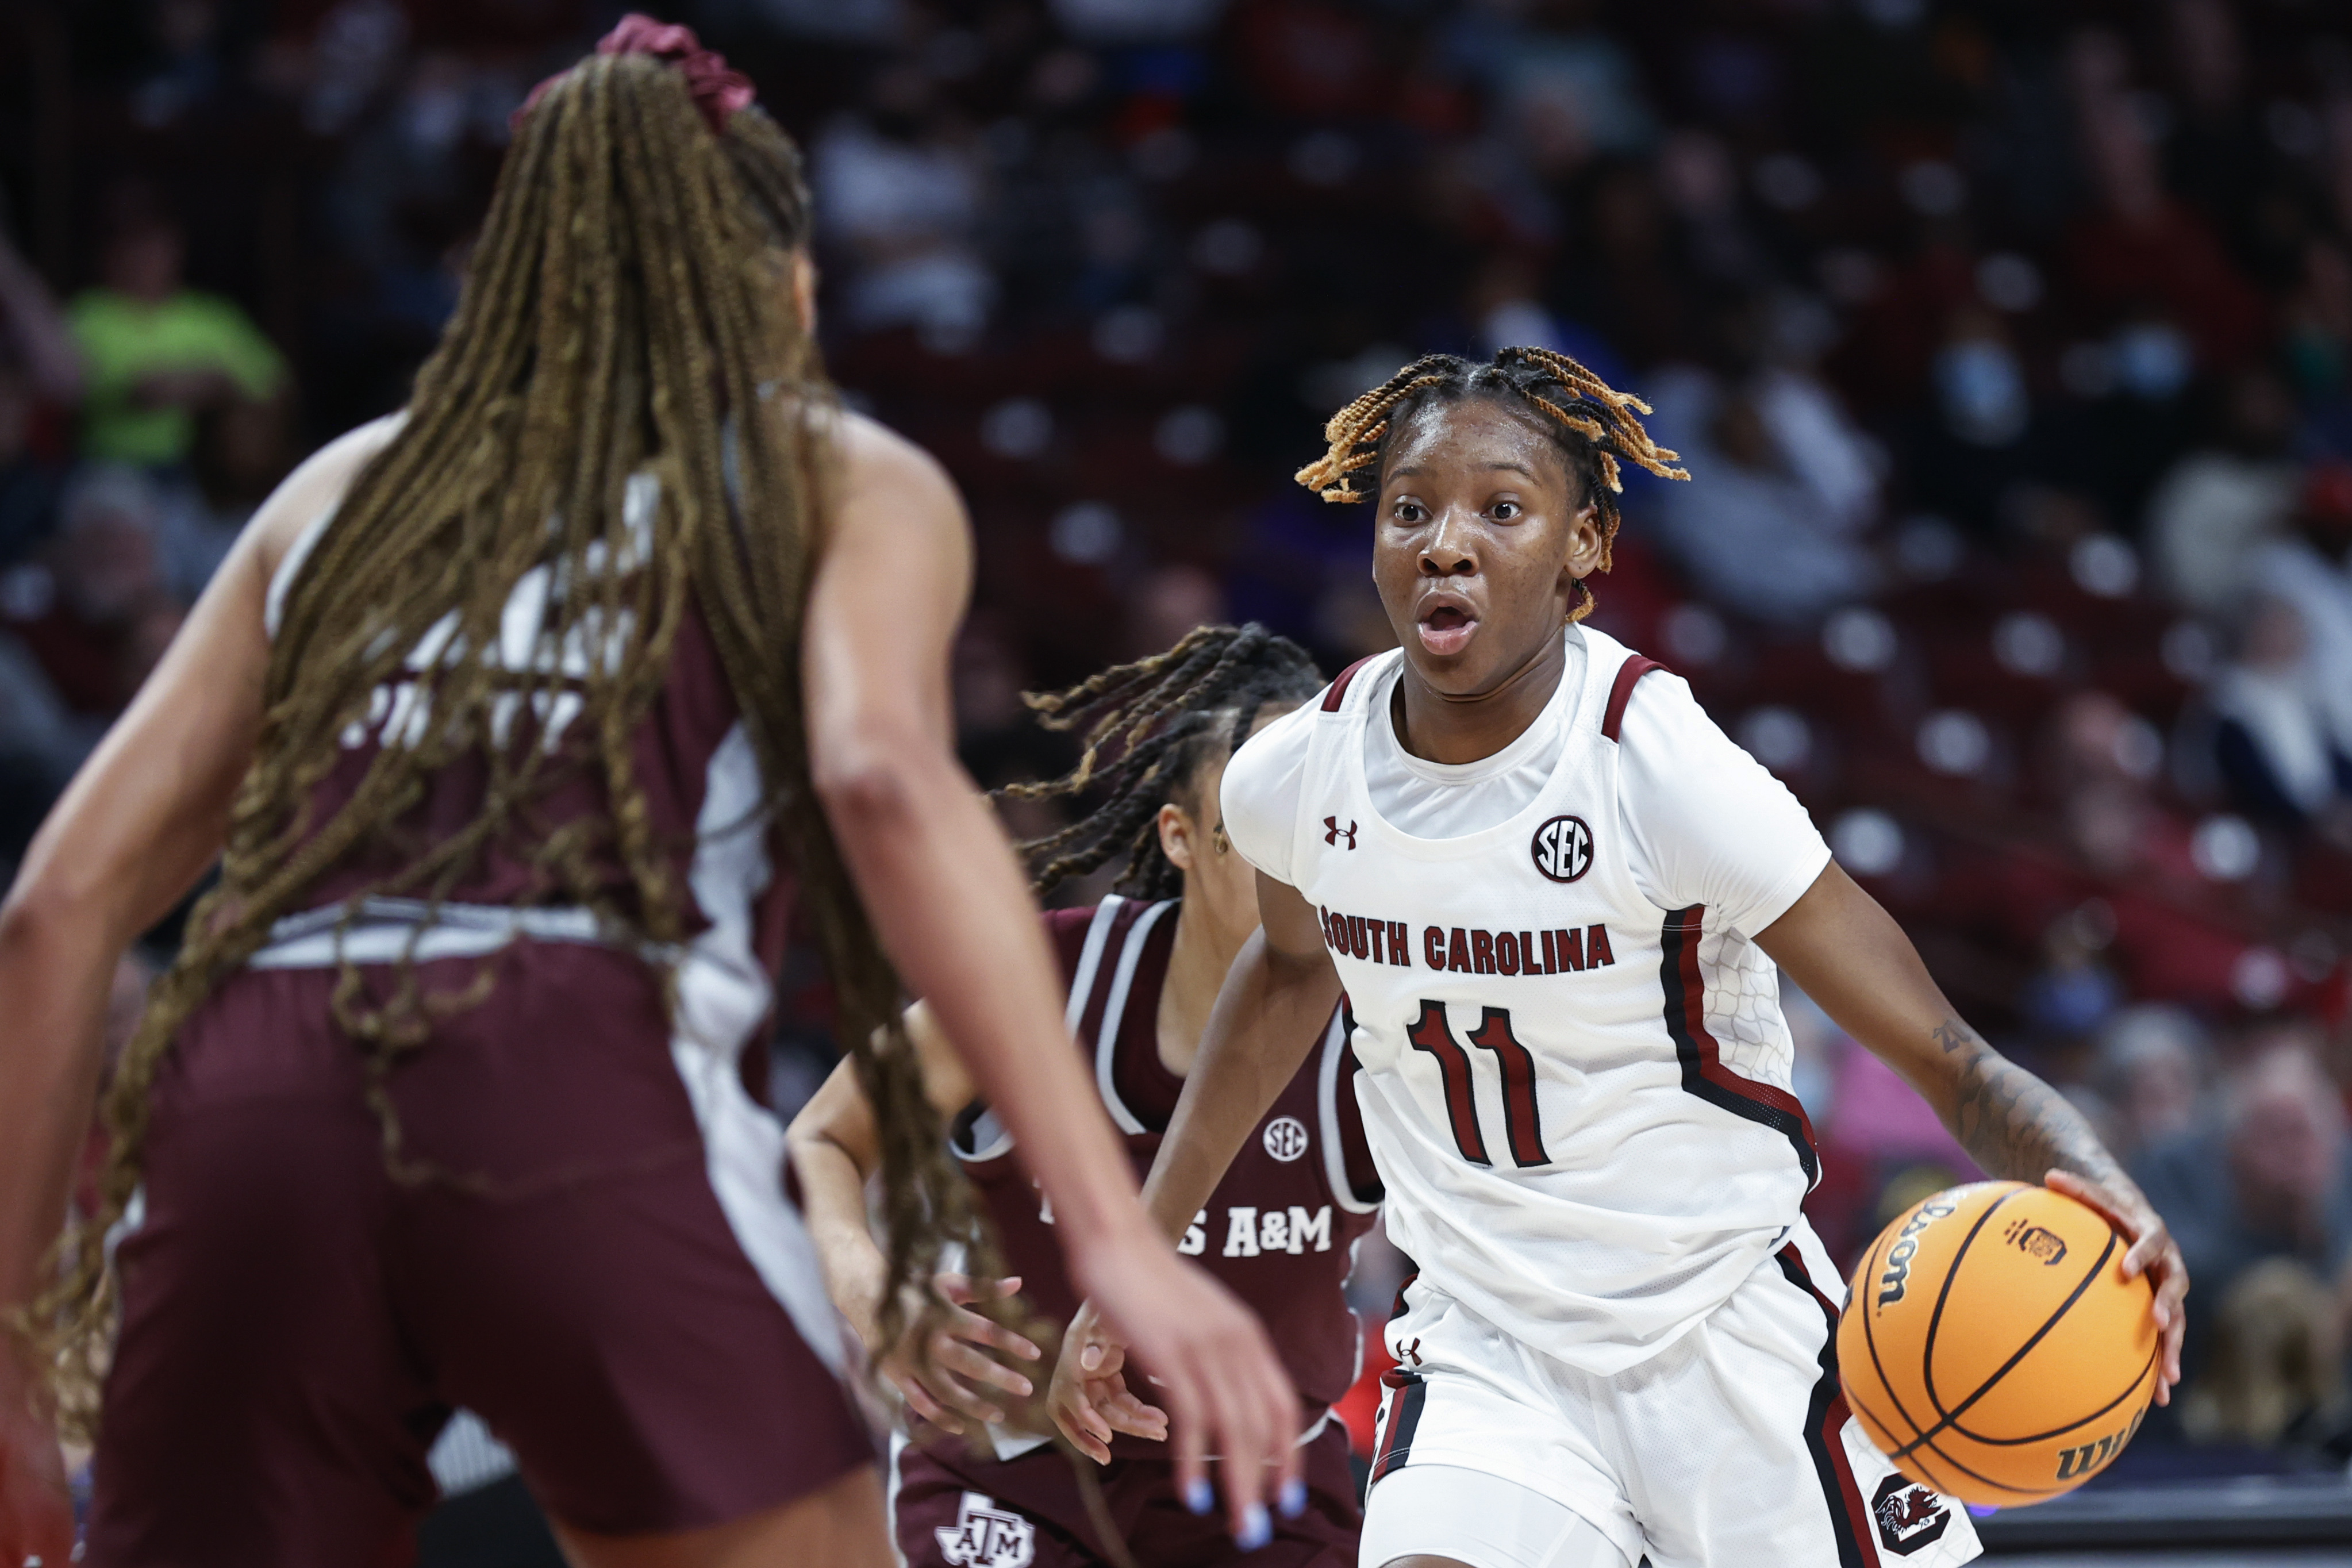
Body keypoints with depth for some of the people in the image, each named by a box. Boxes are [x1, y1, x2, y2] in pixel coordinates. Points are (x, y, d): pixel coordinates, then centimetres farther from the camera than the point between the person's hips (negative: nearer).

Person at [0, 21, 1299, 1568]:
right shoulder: (842, 481, 19)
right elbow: (884, 782, -4)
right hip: (585, 1100, -4)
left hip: (240, 1108, 4)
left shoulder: (351, 487, 30)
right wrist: (1116, 1237, -11)